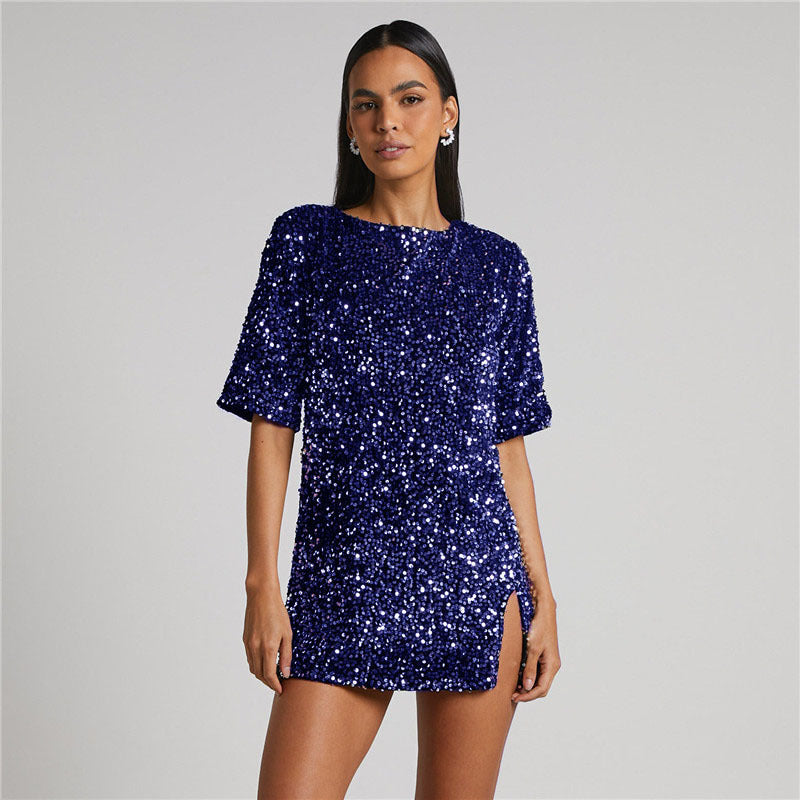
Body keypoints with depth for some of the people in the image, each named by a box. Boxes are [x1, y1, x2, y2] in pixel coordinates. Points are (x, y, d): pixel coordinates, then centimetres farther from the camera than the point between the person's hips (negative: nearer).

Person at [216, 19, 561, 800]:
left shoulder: (496, 264, 8)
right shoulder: (305, 240, 4)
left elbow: (508, 442, 9)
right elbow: (272, 423, 1)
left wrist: (541, 593, 3)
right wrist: (262, 583, -5)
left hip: (478, 580, 1)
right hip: (342, 581, -1)